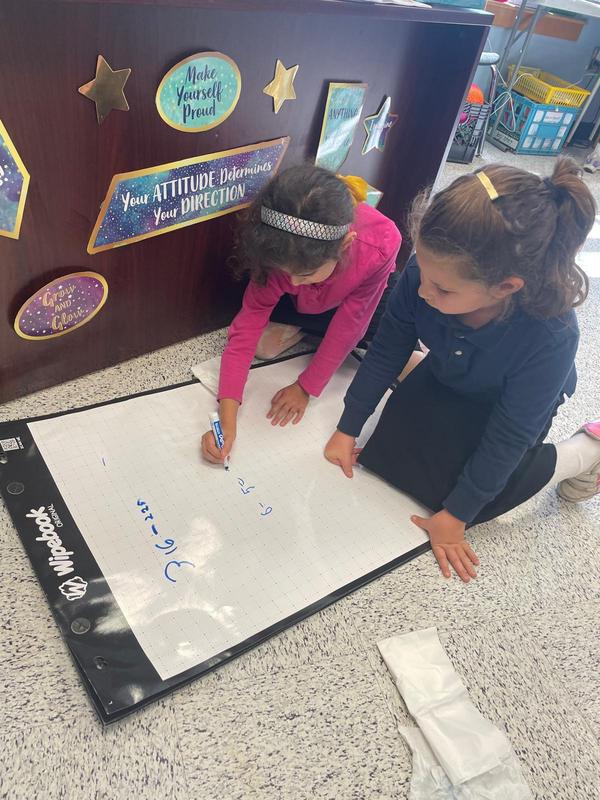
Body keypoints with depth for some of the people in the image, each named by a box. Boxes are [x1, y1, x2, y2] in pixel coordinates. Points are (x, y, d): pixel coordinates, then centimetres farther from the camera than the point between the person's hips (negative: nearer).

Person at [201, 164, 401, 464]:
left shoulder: (380, 243, -42)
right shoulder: (281, 253, -36)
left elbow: (347, 328, -32)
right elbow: (245, 329, -34)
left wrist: (306, 387, -26)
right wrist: (227, 421, -42)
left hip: (360, 297, 1)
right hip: (302, 305, 0)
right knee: (262, 343, -23)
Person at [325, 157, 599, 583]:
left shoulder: (551, 338, -42)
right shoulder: (427, 274, -34)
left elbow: (506, 438, -28)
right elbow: (388, 348, -18)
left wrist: (455, 514, -19)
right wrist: (348, 429, -12)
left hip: (504, 404, -3)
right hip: (446, 379, 4)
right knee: (386, 457, -5)